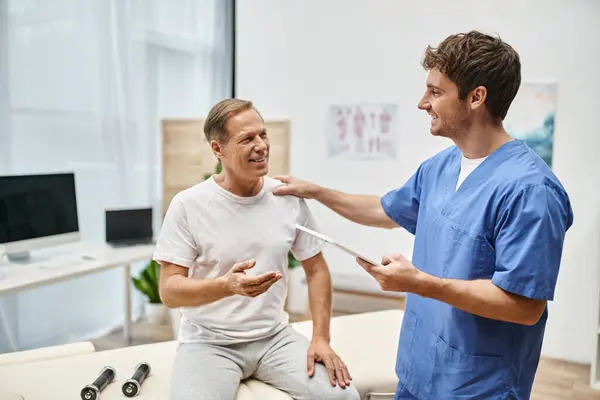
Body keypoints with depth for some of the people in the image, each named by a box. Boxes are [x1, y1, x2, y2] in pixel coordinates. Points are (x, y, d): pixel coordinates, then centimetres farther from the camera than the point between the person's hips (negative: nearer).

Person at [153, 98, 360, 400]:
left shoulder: (289, 198, -1)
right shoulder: (188, 205, -10)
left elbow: (316, 270, 7)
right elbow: (169, 290, -12)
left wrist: (321, 338, -3)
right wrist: (227, 285, -30)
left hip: (275, 338, 3)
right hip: (210, 342, -2)